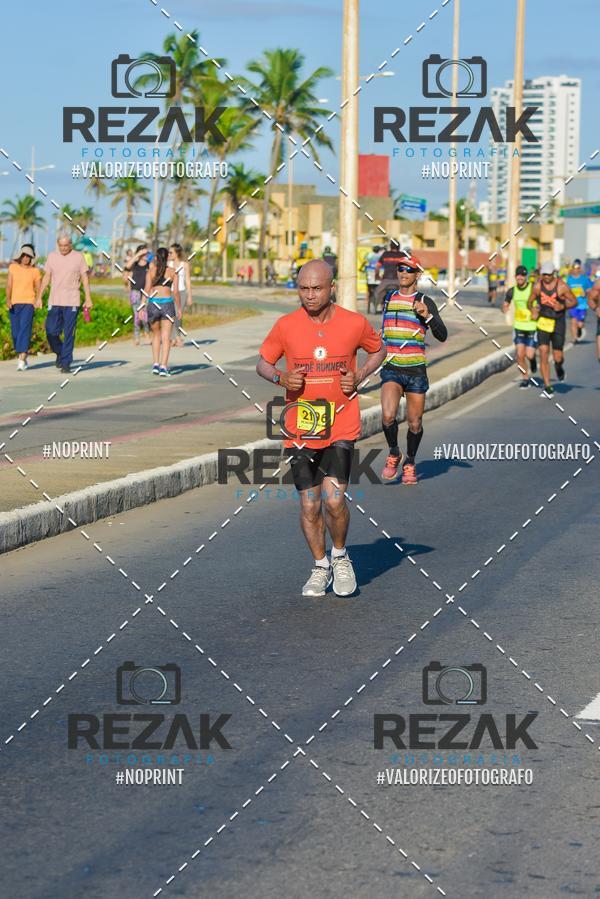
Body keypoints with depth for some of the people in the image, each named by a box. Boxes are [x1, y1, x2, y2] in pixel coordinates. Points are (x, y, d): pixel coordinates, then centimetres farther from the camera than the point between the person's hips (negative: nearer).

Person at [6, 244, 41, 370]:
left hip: (28, 303, -3)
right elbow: (9, 284, -2)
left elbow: (38, 288, 4)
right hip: (14, 303, 3)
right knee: (15, 331, 6)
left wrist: (38, 301, -13)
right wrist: (8, 299, -15)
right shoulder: (13, 267, 6)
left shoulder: (35, 271, 3)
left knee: (25, 329, -15)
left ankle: (21, 361, -22)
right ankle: (22, 358, 24)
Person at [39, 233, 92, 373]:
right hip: (54, 301, 3)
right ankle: (60, 353, 26)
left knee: (69, 334, -4)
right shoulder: (52, 256, 8)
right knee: (51, 332, 0)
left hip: (72, 303, -2)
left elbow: (84, 278, 4)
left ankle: (66, 363, 2)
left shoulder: (78, 257, 1)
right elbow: (46, 277, 12)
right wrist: (39, 297, 7)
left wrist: (88, 298, -1)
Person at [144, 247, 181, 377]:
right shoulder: (173, 271, 1)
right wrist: (179, 308, 7)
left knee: (156, 335, 19)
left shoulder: (151, 270, 2)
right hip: (167, 304, -1)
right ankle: (163, 367, -11)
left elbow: (147, 289, -4)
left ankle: (155, 364, 11)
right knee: (166, 337, -1)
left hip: (153, 303, 1)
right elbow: (176, 291, -3)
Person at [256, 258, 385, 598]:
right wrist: (281, 378, -12)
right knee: (309, 506, 6)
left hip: (341, 425, -2)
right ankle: (321, 567, 27)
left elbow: (379, 350, 15)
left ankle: (341, 557, 14)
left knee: (334, 500, -14)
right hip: (300, 428, 2)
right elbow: (263, 363, 9)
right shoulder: (285, 326, -3)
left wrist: (359, 377, -3)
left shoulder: (355, 323, -4)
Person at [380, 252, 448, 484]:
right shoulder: (389, 298, 11)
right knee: (388, 415, -20)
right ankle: (393, 454, 5)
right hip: (391, 369, 1)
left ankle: (409, 463, 28)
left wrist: (427, 316, -22)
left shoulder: (425, 302, -1)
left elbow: (442, 336, -9)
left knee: (414, 423, 5)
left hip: (415, 369, -1)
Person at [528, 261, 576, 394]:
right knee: (543, 353, -10)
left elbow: (574, 301, -3)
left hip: (558, 324, -1)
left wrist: (563, 306, -22)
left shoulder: (561, 286, -11)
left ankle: (559, 366, 39)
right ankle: (547, 385, -4)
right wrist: (533, 311, -13)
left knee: (558, 357, 0)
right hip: (543, 323, 1)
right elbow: (530, 301, 8)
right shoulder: (537, 286, -4)